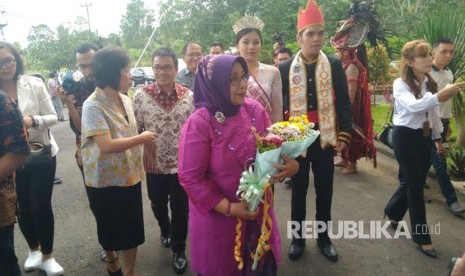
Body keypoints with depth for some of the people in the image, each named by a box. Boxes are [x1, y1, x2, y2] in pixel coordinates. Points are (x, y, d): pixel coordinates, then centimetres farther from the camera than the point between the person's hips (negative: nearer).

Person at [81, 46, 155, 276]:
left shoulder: (125, 100, 3)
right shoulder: (93, 106, -18)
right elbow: (106, 145, -27)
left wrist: (139, 166, 11)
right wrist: (141, 138, -17)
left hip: (129, 176, 5)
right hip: (105, 180, -5)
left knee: (132, 228, 10)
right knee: (110, 227, 15)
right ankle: (111, 257, 43)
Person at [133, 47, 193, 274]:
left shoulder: (188, 96, -6)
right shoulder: (141, 95, -8)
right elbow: (134, 129, -1)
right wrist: (142, 148, -6)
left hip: (181, 164, -1)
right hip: (154, 163, 1)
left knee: (180, 209, 9)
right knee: (158, 205, 22)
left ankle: (179, 250, 30)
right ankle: (164, 230, 53)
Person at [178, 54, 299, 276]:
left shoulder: (254, 110, -5)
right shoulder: (199, 123, -21)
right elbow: (190, 178, -19)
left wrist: (290, 163, -17)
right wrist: (229, 208, -20)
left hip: (258, 211, 5)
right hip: (217, 218, -4)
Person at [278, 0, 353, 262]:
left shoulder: (334, 65, 0)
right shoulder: (285, 68, -3)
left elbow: (343, 103, 1)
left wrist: (344, 135, -4)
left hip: (325, 139, 1)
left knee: (325, 191, 13)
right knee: (298, 190, 13)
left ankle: (324, 237, 32)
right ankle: (298, 238, 30)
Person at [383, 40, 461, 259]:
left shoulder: (430, 83, 7)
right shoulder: (400, 84, -15)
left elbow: (433, 112, 15)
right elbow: (413, 106, -35)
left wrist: (437, 138, 18)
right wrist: (439, 96, -46)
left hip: (424, 137, 7)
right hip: (405, 137, -7)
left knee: (415, 182, 15)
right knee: (415, 185, -2)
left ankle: (393, 213, 39)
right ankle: (422, 237, 11)